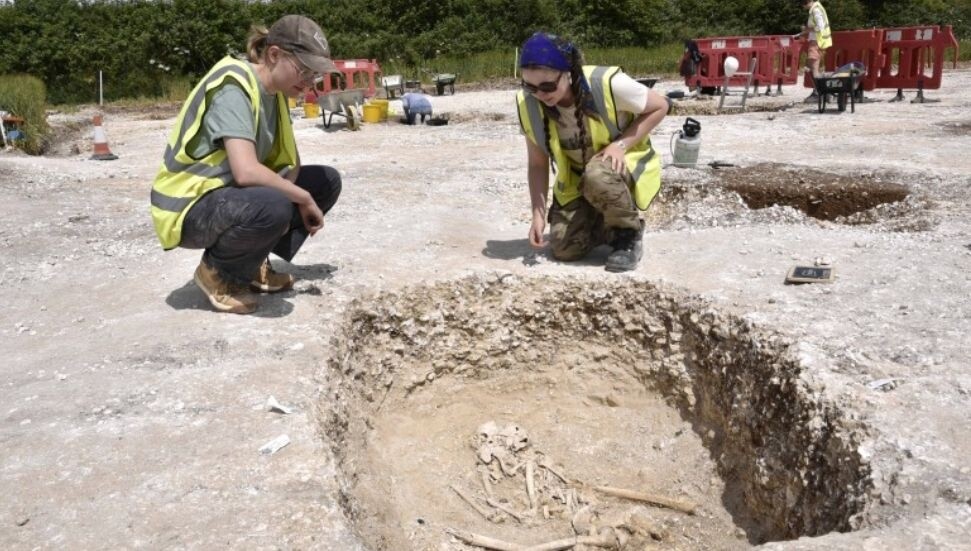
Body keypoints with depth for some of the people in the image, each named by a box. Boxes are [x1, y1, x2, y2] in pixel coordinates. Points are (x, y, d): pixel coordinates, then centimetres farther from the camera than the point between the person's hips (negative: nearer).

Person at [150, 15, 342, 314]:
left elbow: (289, 163, 5)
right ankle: (216, 271, -7)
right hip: (190, 208, -9)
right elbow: (246, 172, -34)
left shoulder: (274, 91, 4)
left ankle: (253, 265, 7)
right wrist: (303, 199, -21)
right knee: (273, 207, -37)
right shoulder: (234, 86, -23)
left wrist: (299, 199, -16)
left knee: (326, 181, 4)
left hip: (229, 195, 9)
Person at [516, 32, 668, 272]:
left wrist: (621, 144, -26)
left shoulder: (609, 84, -30)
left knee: (597, 175, -39)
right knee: (564, 249, -10)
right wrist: (538, 214, -19)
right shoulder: (529, 105, -18)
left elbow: (659, 107, -14)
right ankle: (609, 224, 20)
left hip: (624, 163, -4)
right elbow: (537, 164, -8)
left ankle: (629, 234, -12)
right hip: (576, 180, 4)